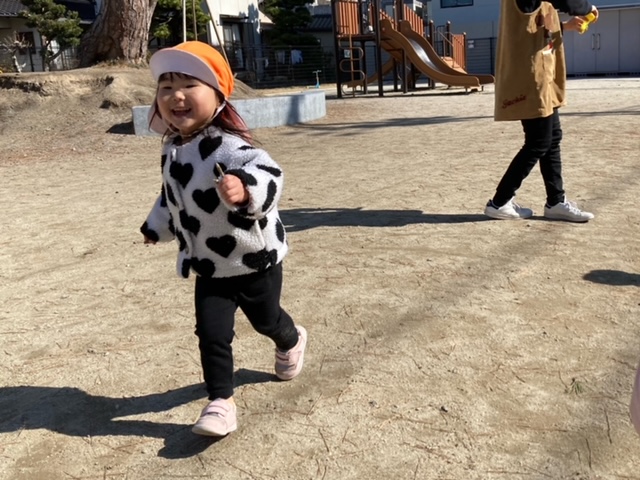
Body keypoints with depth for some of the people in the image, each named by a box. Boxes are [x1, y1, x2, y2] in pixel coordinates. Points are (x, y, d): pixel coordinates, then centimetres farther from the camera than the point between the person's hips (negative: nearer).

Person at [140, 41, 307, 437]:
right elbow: (171, 195, 17)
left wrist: (245, 188, -69)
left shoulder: (228, 146, -29)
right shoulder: (173, 149, -3)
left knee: (266, 319, 20)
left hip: (256, 259, -5)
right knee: (211, 332, -3)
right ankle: (221, 402, 12)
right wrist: (157, 226, 31)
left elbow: (268, 173, -47)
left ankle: (292, 342, 54)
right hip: (209, 267, 5)